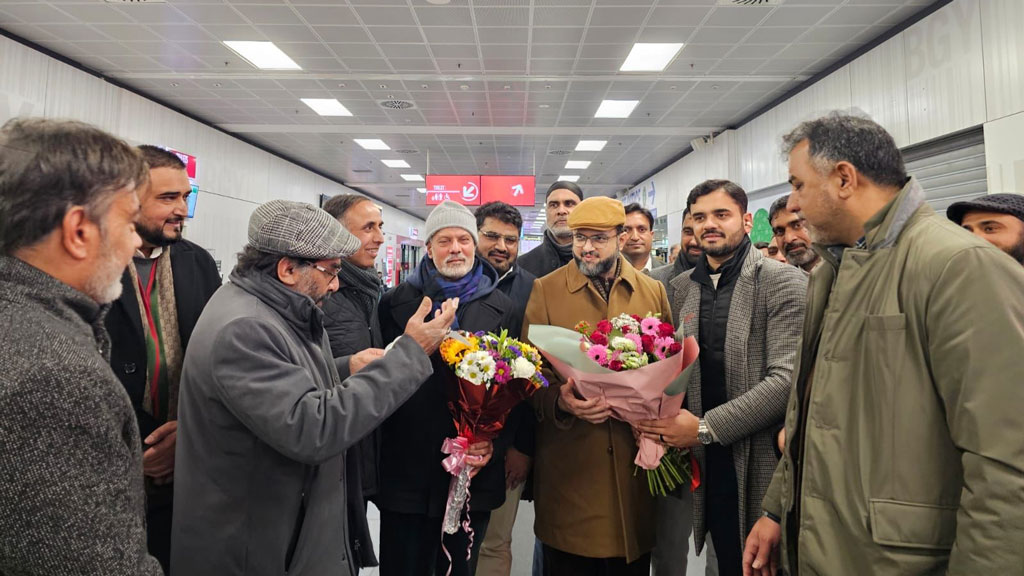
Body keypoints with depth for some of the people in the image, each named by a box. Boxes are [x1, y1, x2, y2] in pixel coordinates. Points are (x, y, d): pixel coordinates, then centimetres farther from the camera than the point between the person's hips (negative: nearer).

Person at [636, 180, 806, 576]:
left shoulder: (783, 282, -9)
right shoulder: (683, 286, 8)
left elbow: (787, 378, -17)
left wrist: (705, 428, -19)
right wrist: (659, 418, -5)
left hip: (760, 465, -4)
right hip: (708, 466, 4)